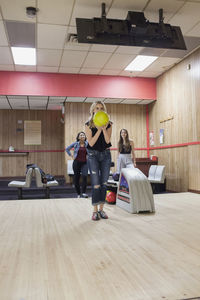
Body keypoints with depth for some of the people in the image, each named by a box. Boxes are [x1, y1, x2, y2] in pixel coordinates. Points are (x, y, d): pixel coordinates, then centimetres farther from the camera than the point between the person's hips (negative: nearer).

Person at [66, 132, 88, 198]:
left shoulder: (87, 144, 1)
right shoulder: (75, 144, 2)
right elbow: (67, 149, 13)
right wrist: (71, 155, 4)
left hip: (84, 163, -1)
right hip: (77, 162, 1)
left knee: (84, 176, -21)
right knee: (76, 178, 4)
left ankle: (83, 193, -15)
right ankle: (78, 194, 19)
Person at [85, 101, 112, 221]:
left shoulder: (108, 124, 2)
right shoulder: (89, 125, -4)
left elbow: (107, 140, -9)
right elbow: (91, 143, -12)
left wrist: (104, 129, -22)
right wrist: (99, 130, -20)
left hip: (106, 154, 3)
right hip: (93, 155, -2)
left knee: (104, 183, 6)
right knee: (96, 184, -7)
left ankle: (101, 209, 16)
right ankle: (95, 211, 2)